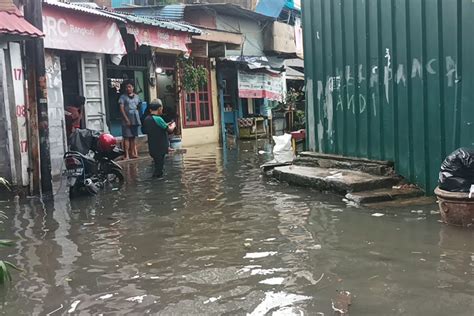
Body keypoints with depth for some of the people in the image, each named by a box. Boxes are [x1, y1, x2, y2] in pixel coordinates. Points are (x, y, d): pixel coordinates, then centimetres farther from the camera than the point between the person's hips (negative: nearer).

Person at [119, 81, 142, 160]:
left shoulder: (136, 97, 13)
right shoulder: (123, 97, -1)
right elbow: (121, 108, -7)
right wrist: (126, 119, -15)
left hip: (135, 119, 5)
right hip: (127, 120, -4)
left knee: (133, 137, 10)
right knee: (127, 137, -6)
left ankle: (132, 153, 17)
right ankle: (127, 155, -5)